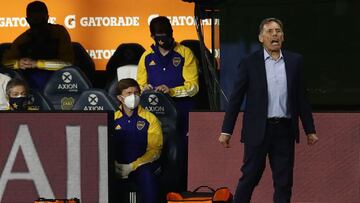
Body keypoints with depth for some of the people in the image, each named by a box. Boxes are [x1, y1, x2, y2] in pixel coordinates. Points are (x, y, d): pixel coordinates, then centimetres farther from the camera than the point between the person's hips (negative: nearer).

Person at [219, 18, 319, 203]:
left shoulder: (294, 61, 7)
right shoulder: (249, 63, -1)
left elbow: (301, 97, 10)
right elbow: (236, 98, 0)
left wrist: (310, 130, 9)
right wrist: (226, 131, -3)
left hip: (285, 131, 3)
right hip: (258, 130, -3)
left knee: (284, 183, 5)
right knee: (249, 178, 0)